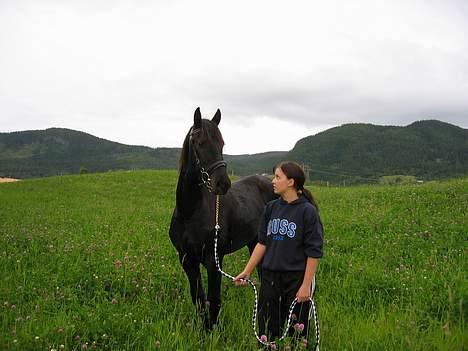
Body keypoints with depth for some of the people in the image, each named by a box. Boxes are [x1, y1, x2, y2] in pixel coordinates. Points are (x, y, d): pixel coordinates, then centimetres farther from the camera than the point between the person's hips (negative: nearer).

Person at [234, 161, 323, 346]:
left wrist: (306, 285, -13)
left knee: (295, 332, 9)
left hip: (296, 278, -5)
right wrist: (246, 272, 6)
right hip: (270, 277, 5)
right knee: (266, 329, 15)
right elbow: (262, 243, 8)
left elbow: (314, 252, -11)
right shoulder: (271, 207, 4)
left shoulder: (308, 211, -12)